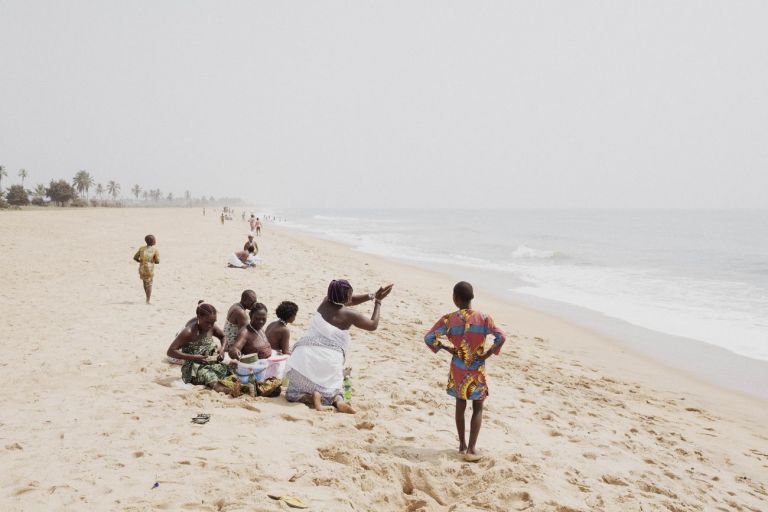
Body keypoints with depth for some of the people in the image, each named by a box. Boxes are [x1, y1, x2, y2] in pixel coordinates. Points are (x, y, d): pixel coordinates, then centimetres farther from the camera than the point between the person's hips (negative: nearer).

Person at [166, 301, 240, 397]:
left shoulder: (211, 327, 1)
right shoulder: (189, 332, -16)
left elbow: (223, 337, 23)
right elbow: (170, 352, -18)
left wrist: (222, 348, -1)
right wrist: (194, 357, -24)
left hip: (211, 364, 7)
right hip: (193, 369, -7)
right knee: (210, 377, -38)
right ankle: (229, 391, -65)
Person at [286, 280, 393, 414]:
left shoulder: (325, 303, 8)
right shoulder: (349, 315, -3)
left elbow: (347, 301, 26)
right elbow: (373, 325, 12)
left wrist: (371, 296, 22)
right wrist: (377, 302, 19)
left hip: (306, 354, 2)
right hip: (329, 361, -2)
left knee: (293, 394, 15)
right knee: (333, 390, 24)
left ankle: (311, 397, -16)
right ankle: (338, 400, -10)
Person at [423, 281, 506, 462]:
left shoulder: (449, 319, -10)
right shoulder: (483, 318, -11)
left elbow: (428, 338, -12)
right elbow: (501, 337, -20)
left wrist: (447, 349, 0)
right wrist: (486, 355, -9)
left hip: (457, 369, 2)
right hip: (477, 370, -1)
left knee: (460, 405, 20)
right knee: (478, 408, 10)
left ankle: (462, 444, 27)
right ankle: (471, 449, 3)